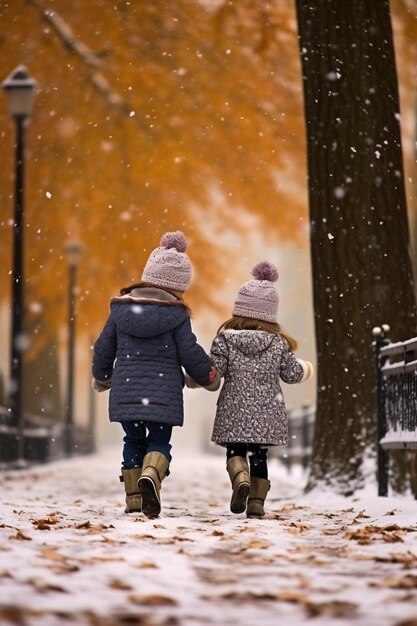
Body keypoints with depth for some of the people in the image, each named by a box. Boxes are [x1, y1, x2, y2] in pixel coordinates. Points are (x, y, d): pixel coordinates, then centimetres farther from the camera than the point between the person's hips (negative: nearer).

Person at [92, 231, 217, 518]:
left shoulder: (120, 308, 6)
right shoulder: (176, 314, -5)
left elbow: (104, 349, 12)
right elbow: (190, 353, -4)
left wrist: (101, 377, 30)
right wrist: (208, 375, 15)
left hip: (125, 390, 3)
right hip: (163, 392, -3)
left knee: (133, 441, 16)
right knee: (159, 441, 5)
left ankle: (133, 498, 13)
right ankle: (151, 474, -27)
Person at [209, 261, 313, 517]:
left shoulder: (225, 338, -7)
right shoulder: (279, 343, -2)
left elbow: (213, 372, -11)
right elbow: (291, 373, 4)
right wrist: (305, 368, 27)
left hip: (234, 412, -2)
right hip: (267, 414, 2)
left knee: (235, 451, 8)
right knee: (259, 456, 12)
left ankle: (240, 478, -21)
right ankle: (257, 501, 8)